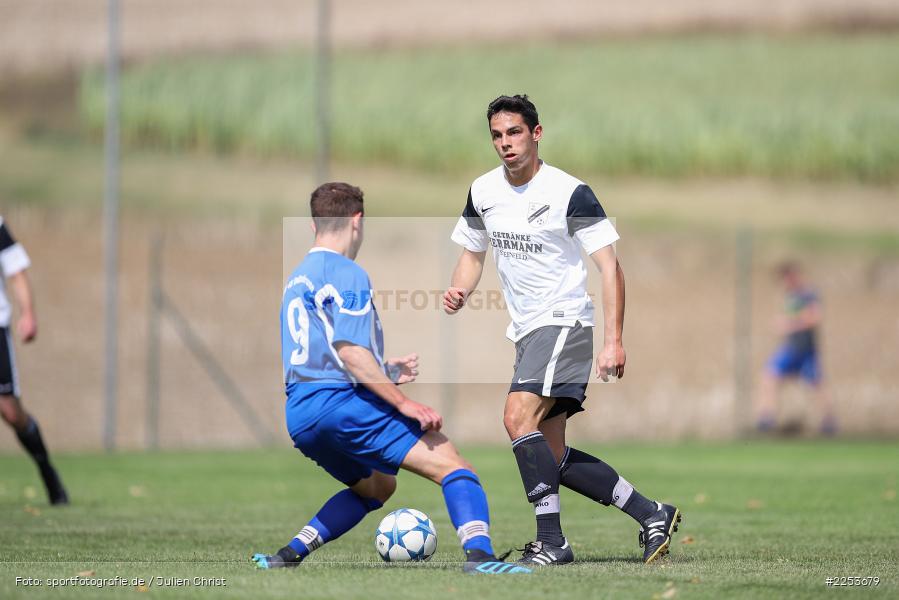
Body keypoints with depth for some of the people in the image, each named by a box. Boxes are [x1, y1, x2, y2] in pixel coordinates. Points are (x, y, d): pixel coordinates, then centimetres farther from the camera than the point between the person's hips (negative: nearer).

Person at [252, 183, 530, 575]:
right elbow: (349, 349, -16)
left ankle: (289, 555, 19)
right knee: (454, 468, -14)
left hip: (298, 417, 9)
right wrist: (403, 403, -17)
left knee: (376, 487, 30)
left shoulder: (296, 280, 23)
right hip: (341, 400, -9)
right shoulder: (345, 273, -5)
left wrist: (383, 373, 33)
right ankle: (478, 554, -37)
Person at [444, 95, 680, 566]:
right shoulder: (482, 192, 6)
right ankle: (652, 515, 18)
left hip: (564, 322, -8)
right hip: (526, 332, 8)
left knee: (518, 417, -26)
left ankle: (551, 541, -23)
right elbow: (473, 254, 21)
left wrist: (613, 341, -21)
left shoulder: (569, 193, -13)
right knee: (553, 458, 7)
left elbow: (610, 267, -13)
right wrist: (459, 290, -2)